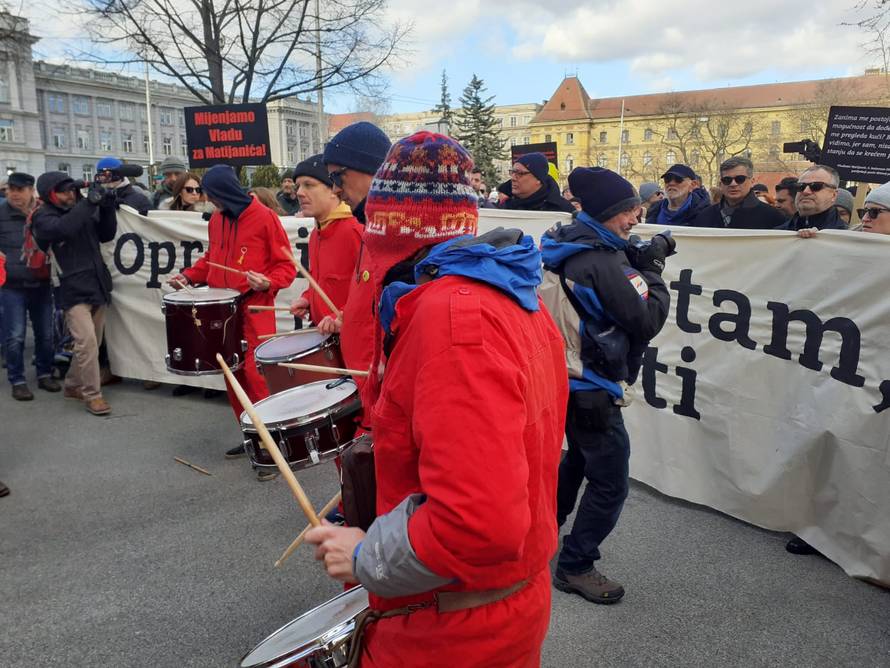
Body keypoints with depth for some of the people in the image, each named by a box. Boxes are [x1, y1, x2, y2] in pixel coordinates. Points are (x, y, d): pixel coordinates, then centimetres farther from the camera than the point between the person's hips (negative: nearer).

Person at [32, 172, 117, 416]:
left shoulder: (82, 209, 11)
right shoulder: (43, 217, -5)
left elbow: (106, 236, 12)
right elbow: (63, 228, -26)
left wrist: (107, 209, -3)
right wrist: (89, 203, -26)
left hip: (97, 286, 6)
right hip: (74, 290, -6)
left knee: (92, 343, 12)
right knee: (87, 343, -16)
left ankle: (73, 385, 29)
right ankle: (92, 394, -6)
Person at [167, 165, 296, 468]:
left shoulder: (263, 217, -7)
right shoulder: (216, 220, 12)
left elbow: (285, 264, -6)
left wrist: (267, 283, -24)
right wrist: (189, 275, 9)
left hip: (255, 309, -6)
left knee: (256, 375, -11)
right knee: (233, 375, 9)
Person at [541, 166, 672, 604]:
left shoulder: (568, 250, 5)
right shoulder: (604, 262, -23)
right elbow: (649, 321, -19)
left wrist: (635, 261, 2)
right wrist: (653, 269, -7)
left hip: (566, 380, 10)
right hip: (592, 391, -10)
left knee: (579, 458, 29)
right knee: (609, 482, 3)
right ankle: (575, 567, 15)